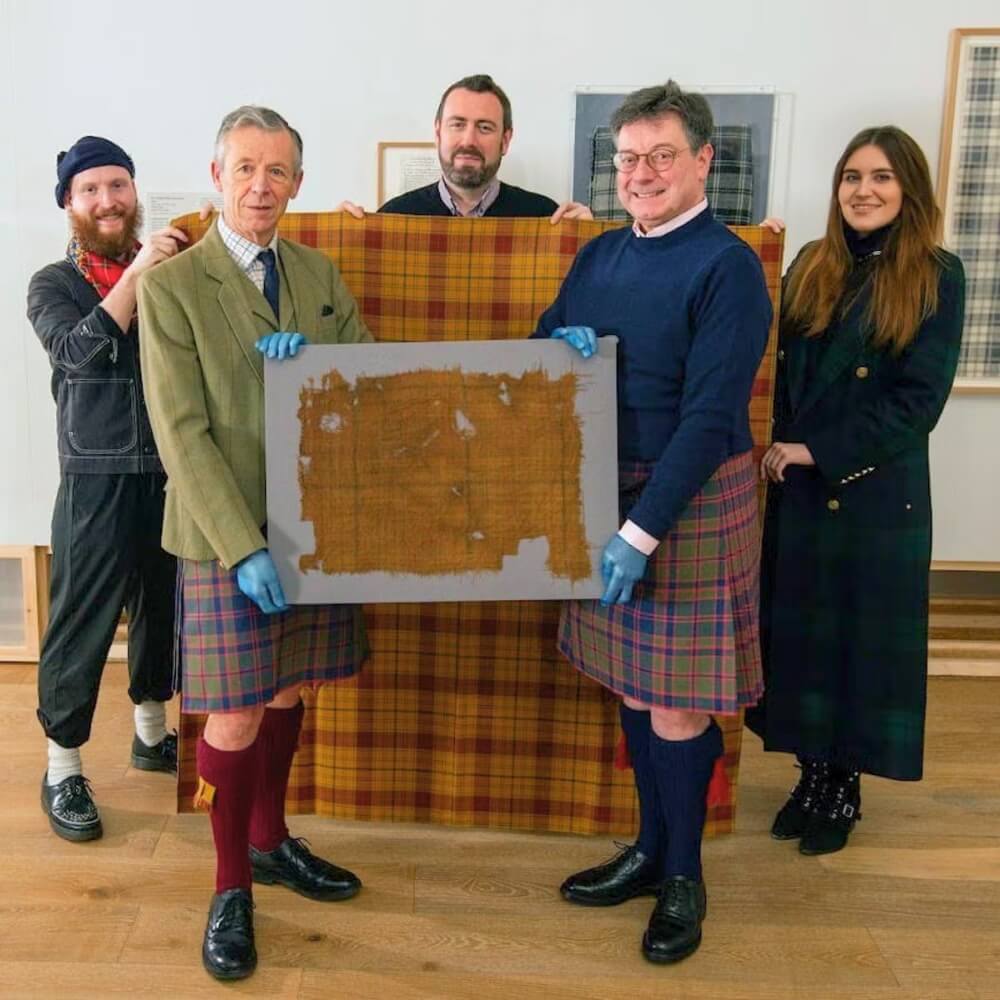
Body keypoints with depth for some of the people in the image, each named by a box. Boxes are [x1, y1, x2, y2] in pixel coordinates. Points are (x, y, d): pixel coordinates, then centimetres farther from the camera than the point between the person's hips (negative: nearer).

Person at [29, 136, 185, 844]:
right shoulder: (54, 285, 1)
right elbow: (81, 349, -17)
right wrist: (137, 273, -22)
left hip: (176, 474, 3)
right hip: (98, 483, -3)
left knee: (165, 608, 17)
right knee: (83, 623, 1)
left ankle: (153, 733, 38)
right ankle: (63, 769, 17)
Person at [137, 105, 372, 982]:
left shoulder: (321, 274, 9)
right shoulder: (171, 286, -8)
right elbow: (183, 435, -14)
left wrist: (313, 357, -13)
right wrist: (244, 547, -20)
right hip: (226, 534, -5)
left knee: (289, 693, 16)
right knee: (237, 715, 2)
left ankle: (271, 843, 37)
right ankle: (231, 887, 22)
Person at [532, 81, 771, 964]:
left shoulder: (728, 267, -13)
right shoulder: (601, 254, 8)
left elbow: (709, 417, -19)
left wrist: (643, 530, -23)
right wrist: (556, 344, -10)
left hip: (691, 501, -6)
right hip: (608, 494, 7)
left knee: (676, 700, 2)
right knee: (633, 685, 15)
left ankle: (685, 876, 22)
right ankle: (650, 850, 32)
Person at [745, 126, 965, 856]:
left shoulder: (937, 277, -5)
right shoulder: (811, 268, 8)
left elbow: (918, 401, -12)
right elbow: (781, 373, 9)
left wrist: (817, 452, -15)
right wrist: (776, 449, -9)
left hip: (879, 493, -4)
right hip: (798, 489, 4)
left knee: (866, 636, 7)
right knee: (800, 631, 10)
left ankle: (843, 790, 23)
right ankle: (812, 776, 26)